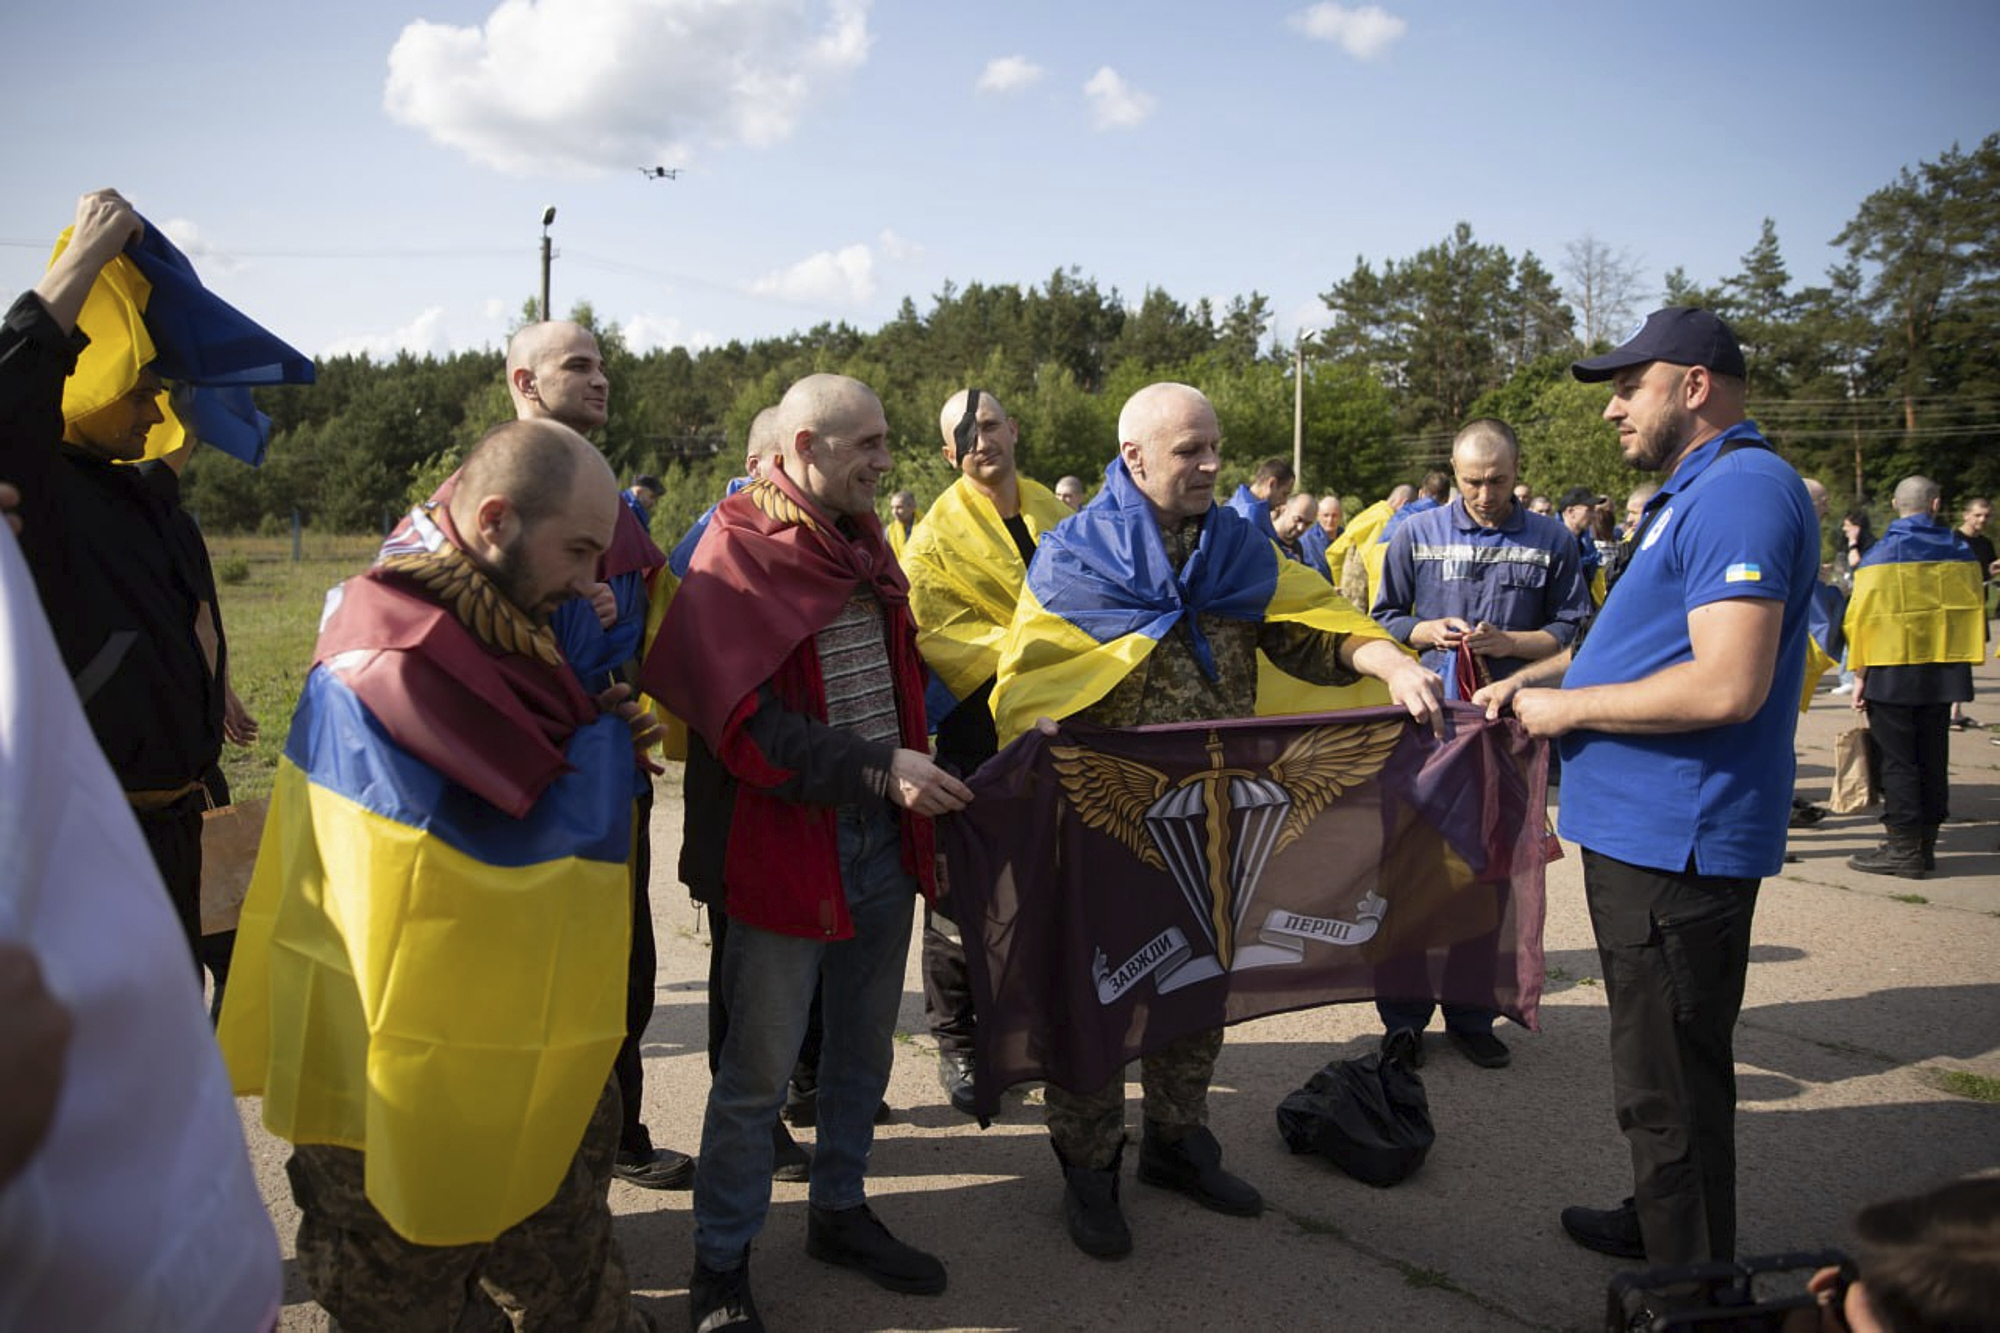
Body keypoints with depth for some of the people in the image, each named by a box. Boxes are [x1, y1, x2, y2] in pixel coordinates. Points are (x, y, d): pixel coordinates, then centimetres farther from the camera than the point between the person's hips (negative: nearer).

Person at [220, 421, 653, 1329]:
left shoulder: (488, 622, 5)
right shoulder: (405, 648, -26)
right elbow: (560, 829, -26)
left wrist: (602, 741, -4)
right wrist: (606, 740, -6)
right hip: (406, 1104, -8)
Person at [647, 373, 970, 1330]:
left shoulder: (864, 542, 11)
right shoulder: (736, 555, -12)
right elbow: (746, 723, -20)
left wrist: (917, 760, 7)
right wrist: (878, 769, -23)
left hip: (882, 837, 7)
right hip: (785, 844, -7)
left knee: (864, 1044, 19)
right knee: (758, 1070, 4)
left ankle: (840, 1210, 38)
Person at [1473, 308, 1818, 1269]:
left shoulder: (1741, 490, -18)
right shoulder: (1695, 491, 16)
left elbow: (1725, 685, -28)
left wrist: (1568, 707, -16)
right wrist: (1533, 679, 12)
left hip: (1677, 839, -11)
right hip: (1647, 829, 11)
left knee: (1669, 1081, 1)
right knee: (1661, 1062, 24)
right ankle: (1658, 1225, 41)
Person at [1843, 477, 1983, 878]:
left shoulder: (1881, 554, -10)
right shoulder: (1960, 551, 5)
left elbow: (1865, 619, -12)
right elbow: (1973, 610, 12)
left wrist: (1860, 676, -6)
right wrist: (1959, 662, 21)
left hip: (1893, 673, -5)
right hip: (1944, 672, 5)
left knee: (1897, 759, 0)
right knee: (1933, 758, 11)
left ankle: (1903, 848, 1)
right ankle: (1925, 844, 18)